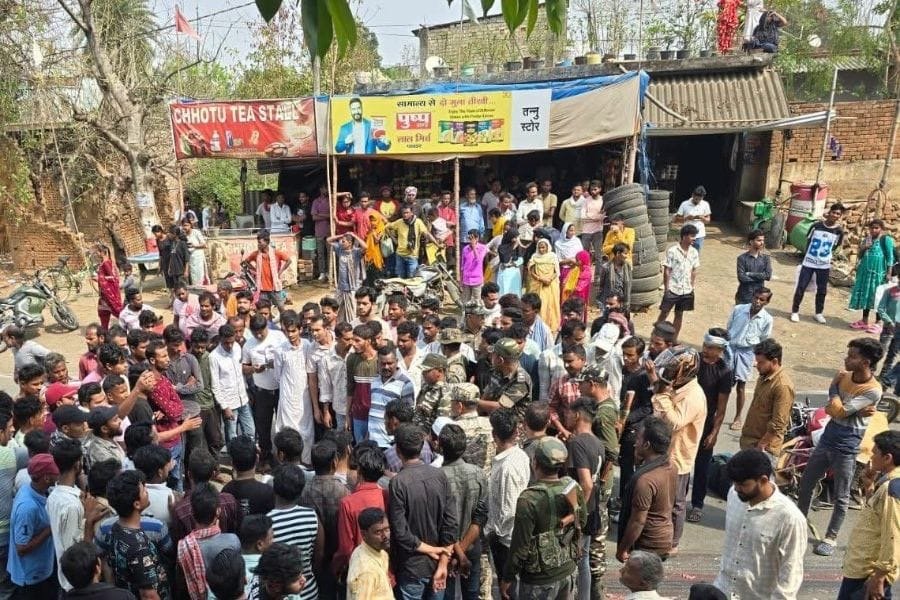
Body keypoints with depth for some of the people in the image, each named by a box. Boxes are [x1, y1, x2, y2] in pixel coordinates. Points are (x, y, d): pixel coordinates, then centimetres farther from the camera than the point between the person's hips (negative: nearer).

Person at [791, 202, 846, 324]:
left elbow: (835, 247, 9)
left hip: (824, 266, 2)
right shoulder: (816, 226, -7)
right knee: (801, 287, 0)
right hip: (808, 263, -1)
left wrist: (826, 256, 9)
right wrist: (806, 256, 7)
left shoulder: (839, 231, -4)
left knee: (822, 290, 9)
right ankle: (795, 311, 12)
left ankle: (819, 313, 23)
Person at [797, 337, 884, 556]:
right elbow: (829, 409, -2)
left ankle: (831, 538, 25)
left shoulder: (873, 390, -20)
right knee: (805, 484, 16)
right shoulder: (844, 375, 0)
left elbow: (838, 411, -23)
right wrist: (854, 411, -19)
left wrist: (835, 385, -10)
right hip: (827, 439, 7)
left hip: (846, 447, -6)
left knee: (841, 497, 10)